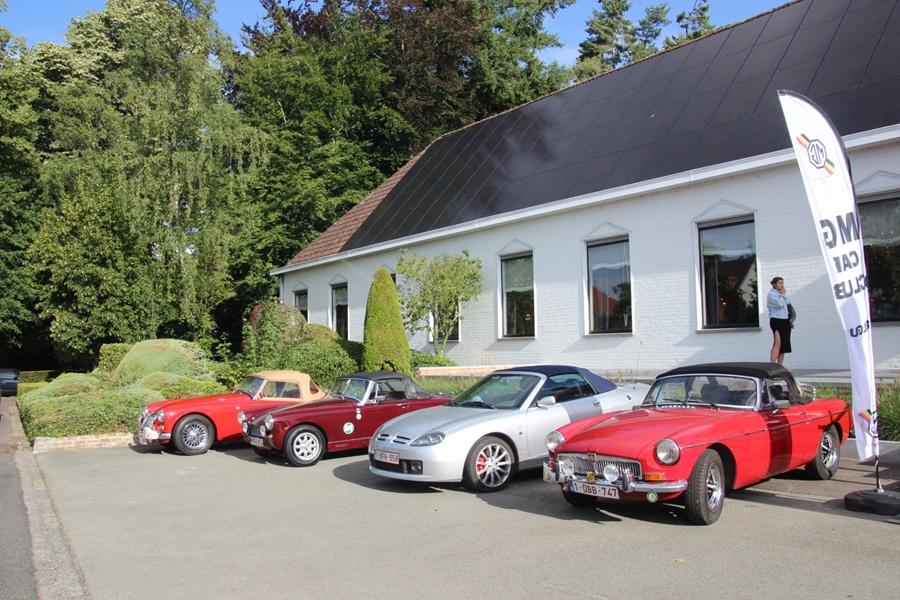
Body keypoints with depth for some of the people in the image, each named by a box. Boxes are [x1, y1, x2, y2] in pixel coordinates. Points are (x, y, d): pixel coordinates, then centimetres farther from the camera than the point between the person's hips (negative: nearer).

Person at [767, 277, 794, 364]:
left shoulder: (784, 295, 21)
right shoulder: (771, 294, -4)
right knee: (778, 344, -18)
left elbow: (789, 308, 23)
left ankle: (780, 366, 9)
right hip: (777, 321, -8)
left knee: (784, 345, 6)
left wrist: (791, 320, 15)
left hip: (786, 321, 8)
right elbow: (779, 304, -20)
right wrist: (782, 294, -6)